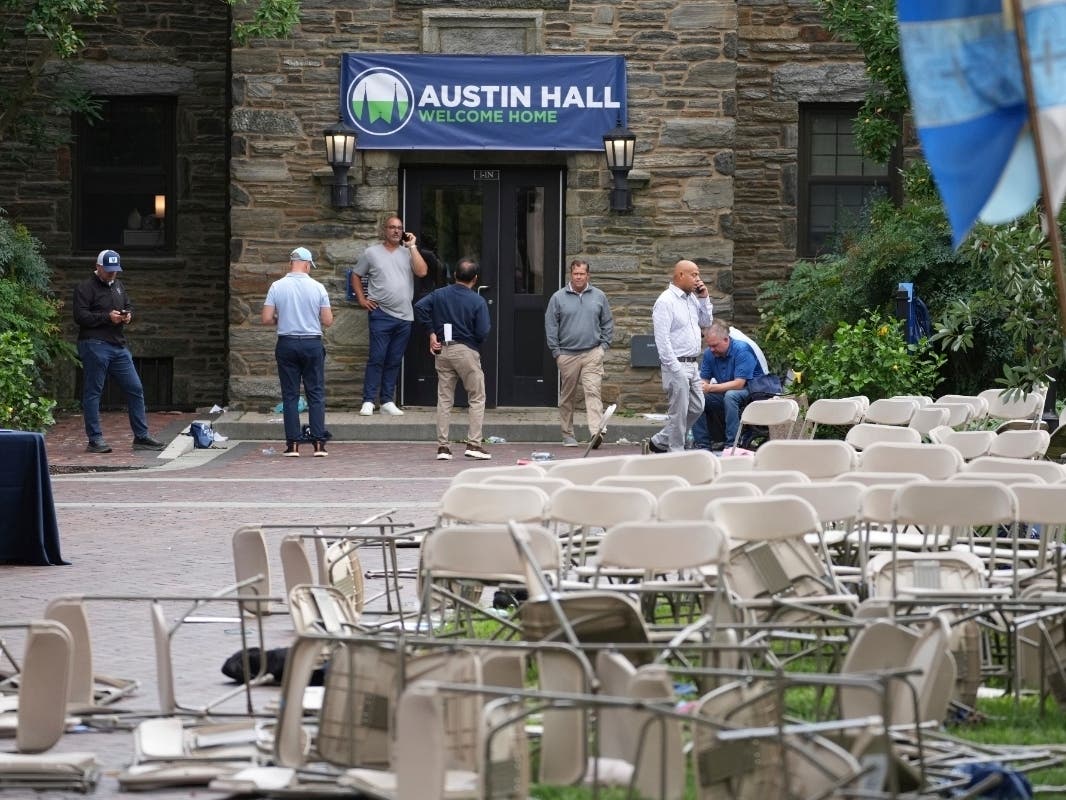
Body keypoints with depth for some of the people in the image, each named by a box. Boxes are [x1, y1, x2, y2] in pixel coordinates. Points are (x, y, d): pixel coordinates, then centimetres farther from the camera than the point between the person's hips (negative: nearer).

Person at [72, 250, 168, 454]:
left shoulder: (118, 286, 19)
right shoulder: (85, 288, -5)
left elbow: (129, 305, 28)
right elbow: (80, 316, -14)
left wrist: (128, 315, 4)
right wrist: (107, 317, -17)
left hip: (119, 346, 8)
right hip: (95, 345, -7)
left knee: (135, 389, 7)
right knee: (93, 392, -3)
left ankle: (141, 437, 14)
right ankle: (95, 440, 1)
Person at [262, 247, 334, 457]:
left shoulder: (277, 286, -4)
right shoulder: (318, 288, -4)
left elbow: (267, 319, -6)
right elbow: (328, 321, -2)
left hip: (287, 343, 0)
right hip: (312, 343, 0)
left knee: (290, 395, 4)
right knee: (316, 394, 5)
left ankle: (293, 445, 1)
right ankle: (318, 443, -1)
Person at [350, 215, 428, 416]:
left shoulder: (408, 253, 8)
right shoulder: (372, 253, 4)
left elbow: (422, 272, -7)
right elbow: (356, 275, 12)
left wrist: (412, 247, -6)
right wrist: (361, 298, 1)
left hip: (404, 317, 3)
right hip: (381, 314, -3)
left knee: (394, 361, 7)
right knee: (377, 358, -8)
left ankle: (387, 401, 13)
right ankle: (368, 401, -5)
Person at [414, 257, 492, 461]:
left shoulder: (439, 295, 4)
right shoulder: (478, 301, -7)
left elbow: (419, 307, -8)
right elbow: (482, 332, -13)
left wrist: (431, 332, -1)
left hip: (443, 351, 4)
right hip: (466, 351, -4)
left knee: (444, 399, 8)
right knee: (477, 398, 7)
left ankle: (442, 446, 5)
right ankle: (473, 444, -1)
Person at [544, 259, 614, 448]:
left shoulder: (598, 297, 9)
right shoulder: (559, 298, 4)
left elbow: (607, 323, 14)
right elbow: (550, 325, 4)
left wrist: (604, 345, 3)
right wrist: (556, 351, -2)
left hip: (592, 354, -1)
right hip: (567, 354, 1)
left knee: (593, 391, -14)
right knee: (567, 396, 7)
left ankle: (596, 431, -24)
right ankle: (568, 434, 17)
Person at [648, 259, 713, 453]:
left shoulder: (692, 298, 13)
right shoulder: (666, 301, -13)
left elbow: (706, 322, 23)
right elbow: (662, 339, -18)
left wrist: (704, 298, 9)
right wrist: (676, 369, -21)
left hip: (692, 365, 9)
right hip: (677, 365, -9)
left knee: (696, 408, 13)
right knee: (678, 412, -4)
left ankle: (660, 442, 24)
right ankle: (675, 453, 4)